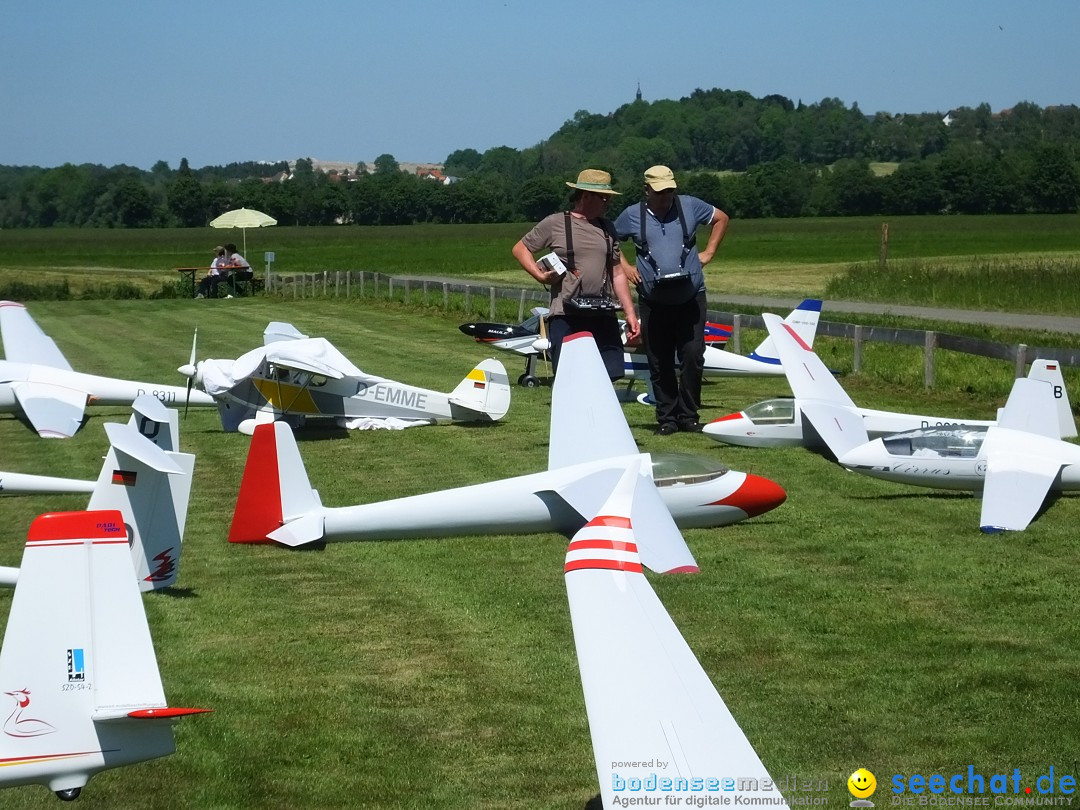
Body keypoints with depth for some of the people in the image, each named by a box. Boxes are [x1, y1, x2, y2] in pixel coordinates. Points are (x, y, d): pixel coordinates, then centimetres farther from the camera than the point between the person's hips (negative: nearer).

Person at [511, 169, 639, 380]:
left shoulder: (606, 228, 17)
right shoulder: (555, 224, 2)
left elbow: (617, 273, 18)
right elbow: (520, 249, 9)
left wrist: (630, 313, 12)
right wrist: (539, 275, -6)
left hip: (603, 317, 4)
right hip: (566, 317, -4)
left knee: (609, 377, -2)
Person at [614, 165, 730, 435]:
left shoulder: (689, 206, 3)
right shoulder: (632, 216, 3)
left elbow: (721, 218, 17)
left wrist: (708, 253, 9)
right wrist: (624, 267, 4)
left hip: (691, 298, 0)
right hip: (654, 302, 0)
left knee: (693, 356, -6)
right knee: (660, 364, 3)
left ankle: (688, 415, 5)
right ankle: (666, 417, 12)